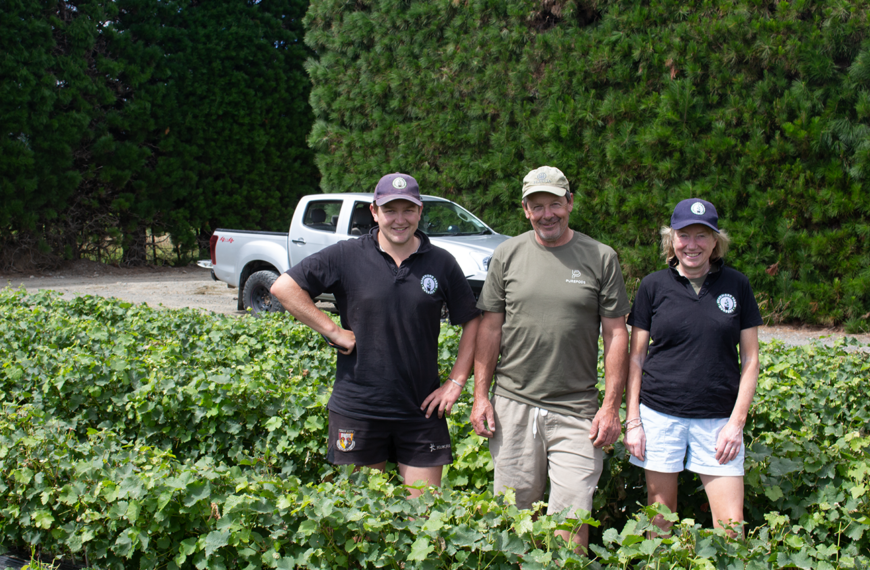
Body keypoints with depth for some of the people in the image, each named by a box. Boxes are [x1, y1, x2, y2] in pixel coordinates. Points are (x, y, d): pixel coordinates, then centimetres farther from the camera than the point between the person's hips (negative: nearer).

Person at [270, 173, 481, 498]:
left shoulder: (441, 264, 3)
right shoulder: (347, 257, -3)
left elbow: (472, 323, 10)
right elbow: (283, 287, -5)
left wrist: (456, 382, 1)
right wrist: (334, 331, -9)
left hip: (422, 410, 1)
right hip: (357, 409, -1)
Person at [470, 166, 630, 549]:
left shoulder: (601, 258, 1)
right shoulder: (507, 255, 6)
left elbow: (616, 335, 2)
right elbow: (490, 328, 8)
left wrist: (611, 406, -3)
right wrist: (480, 395, 3)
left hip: (576, 410, -1)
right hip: (513, 405, 2)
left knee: (572, 518, -4)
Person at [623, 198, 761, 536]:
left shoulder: (736, 285, 3)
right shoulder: (653, 286, 2)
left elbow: (750, 359, 6)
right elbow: (636, 357, 6)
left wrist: (737, 422, -2)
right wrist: (632, 421, 1)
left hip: (718, 420, 0)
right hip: (660, 416, 0)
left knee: (731, 525, -2)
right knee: (659, 521, 7)